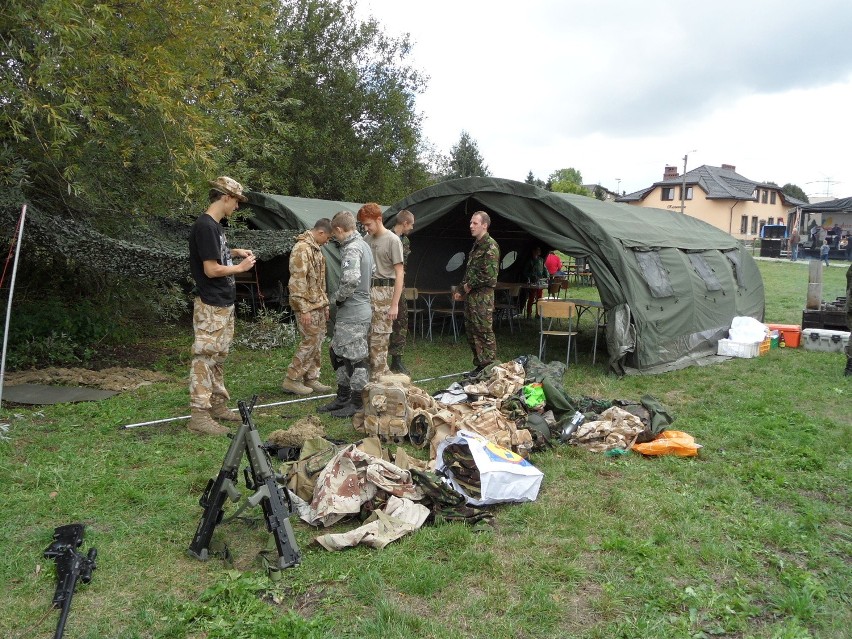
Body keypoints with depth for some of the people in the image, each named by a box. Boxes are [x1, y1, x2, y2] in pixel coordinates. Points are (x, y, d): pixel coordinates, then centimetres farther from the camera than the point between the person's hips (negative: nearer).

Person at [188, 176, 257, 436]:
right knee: (204, 358, -6)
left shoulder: (214, 225, 12)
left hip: (223, 304, 10)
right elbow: (211, 269, -21)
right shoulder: (205, 226, -17)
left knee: (217, 357, 16)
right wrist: (240, 267, -8)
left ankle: (218, 405, 25)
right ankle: (199, 415, -1)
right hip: (211, 306, -10)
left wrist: (234, 252, 15)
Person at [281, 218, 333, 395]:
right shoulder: (302, 248, -17)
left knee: (317, 342, 12)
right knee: (310, 342, -5)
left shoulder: (316, 248, 14)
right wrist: (304, 309, -22)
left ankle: (311, 378, 20)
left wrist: (325, 304, 18)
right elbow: (297, 282, -22)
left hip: (318, 305, 9)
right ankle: (291, 379, 5)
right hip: (307, 306, -9)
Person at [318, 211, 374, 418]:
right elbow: (373, 272, 25)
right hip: (362, 306, 10)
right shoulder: (363, 244, 14)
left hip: (353, 314, -10)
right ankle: (343, 397, 27)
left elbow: (351, 280, -31)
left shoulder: (351, 249, -17)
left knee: (355, 358, -1)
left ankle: (357, 404, 10)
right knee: (337, 353, 17)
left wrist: (335, 298, -14)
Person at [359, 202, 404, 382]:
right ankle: (384, 373, 19)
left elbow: (399, 274, -7)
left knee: (378, 339, -4)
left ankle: (377, 379, 6)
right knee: (367, 336, 5)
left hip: (383, 293, -6)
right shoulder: (367, 239, 12)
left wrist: (395, 304, -12)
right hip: (367, 291, 6)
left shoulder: (392, 240, -5)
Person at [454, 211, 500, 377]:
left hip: (483, 296, -10)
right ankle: (479, 365, 21)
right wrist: (461, 290, 17)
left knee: (484, 332, -5)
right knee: (472, 332, 13)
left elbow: (489, 275, -20)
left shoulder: (490, 246, -12)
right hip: (471, 295, 10)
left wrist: (470, 286, -10)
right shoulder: (476, 245, 17)